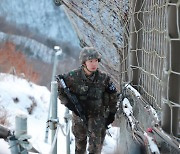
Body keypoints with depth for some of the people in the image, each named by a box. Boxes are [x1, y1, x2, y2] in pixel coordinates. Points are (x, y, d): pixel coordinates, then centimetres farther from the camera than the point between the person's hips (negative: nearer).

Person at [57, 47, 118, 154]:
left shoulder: (103, 78, -14)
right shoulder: (73, 77, -17)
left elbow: (113, 94, 2)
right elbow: (59, 88, -5)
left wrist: (112, 112, 2)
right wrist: (68, 103, -13)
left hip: (98, 115, -1)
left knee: (96, 145, -10)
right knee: (80, 142, 20)